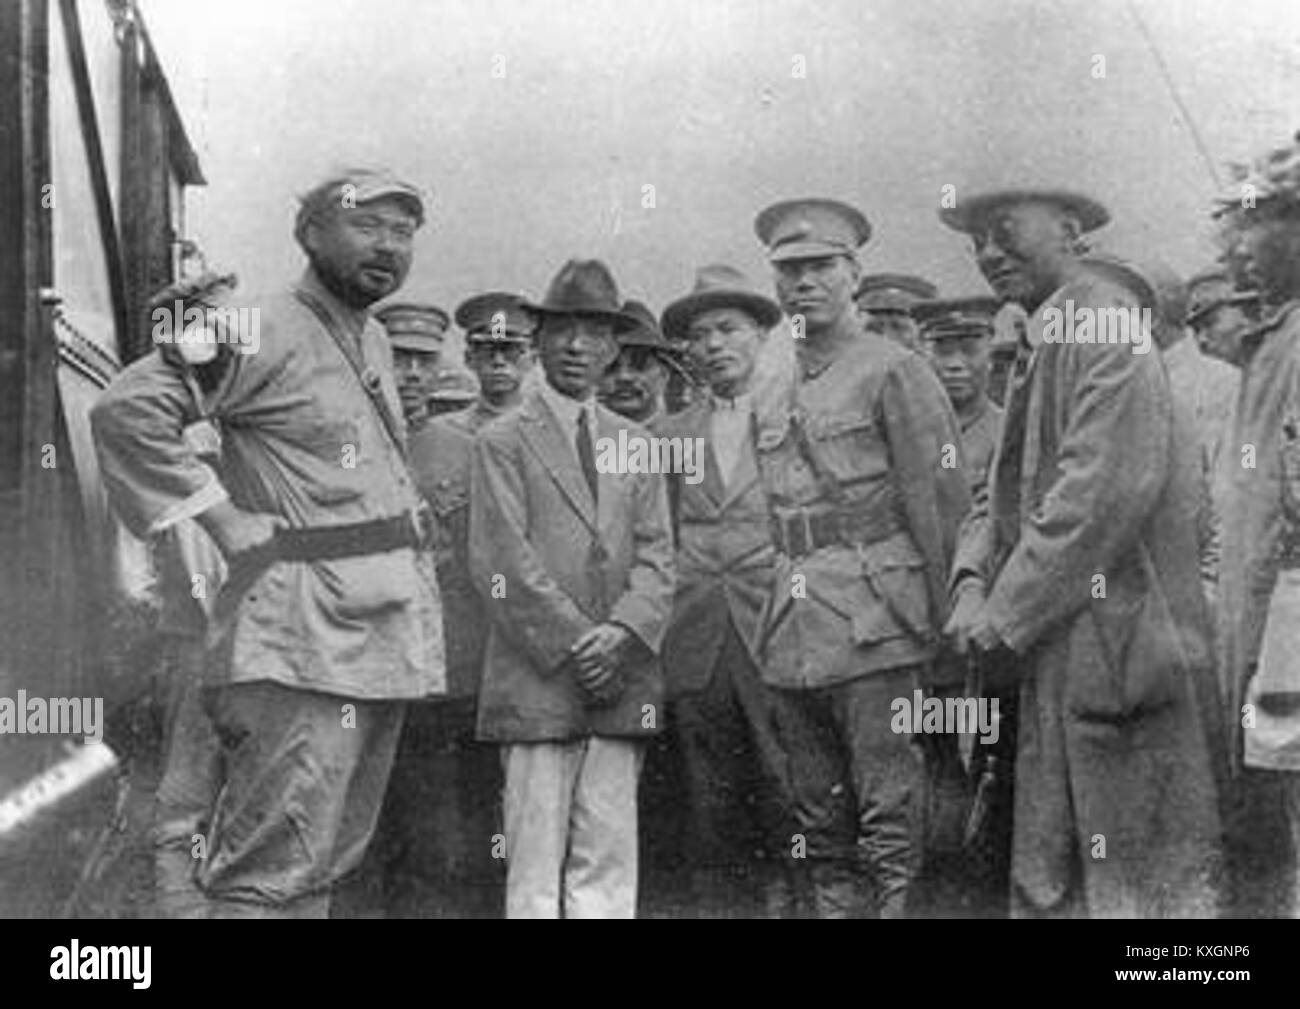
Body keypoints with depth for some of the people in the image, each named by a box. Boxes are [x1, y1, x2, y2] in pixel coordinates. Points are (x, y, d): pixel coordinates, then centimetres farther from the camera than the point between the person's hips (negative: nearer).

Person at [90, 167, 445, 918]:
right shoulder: (266, 334, -9)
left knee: (326, 864, 13)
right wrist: (223, 519, -16)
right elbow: (125, 409, -18)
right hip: (304, 636, -9)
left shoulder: (375, 342, 17)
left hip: (389, 632, 9)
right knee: (273, 869, -10)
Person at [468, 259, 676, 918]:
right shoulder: (501, 442, 5)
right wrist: (575, 643, -10)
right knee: (535, 867, -3)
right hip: (535, 683, -4)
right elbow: (503, 564, -4)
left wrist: (621, 633, -9)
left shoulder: (638, 446, 19)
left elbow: (656, 559, 10)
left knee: (608, 863, 2)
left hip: (620, 683, 4)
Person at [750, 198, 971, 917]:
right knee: (819, 826, 11)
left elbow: (941, 502, -5)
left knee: (890, 821, -4)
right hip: (796, 634, 6)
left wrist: (942, 621, -8)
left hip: (875, 625, -6)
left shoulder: (894, 372, -2)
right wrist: (779, 613, 11)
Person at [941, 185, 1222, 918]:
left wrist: (1007, 615, -15)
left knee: (1146, 880, -1)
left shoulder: (1105, 322, -11)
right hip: (1056, 652, 9)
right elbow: (1011, 490, 18)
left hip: (1116, 644, -9)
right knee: (1046, 882, 11)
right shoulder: (1043, 343, 17)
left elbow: (1108, 488, -20)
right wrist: (973, 581, -1)